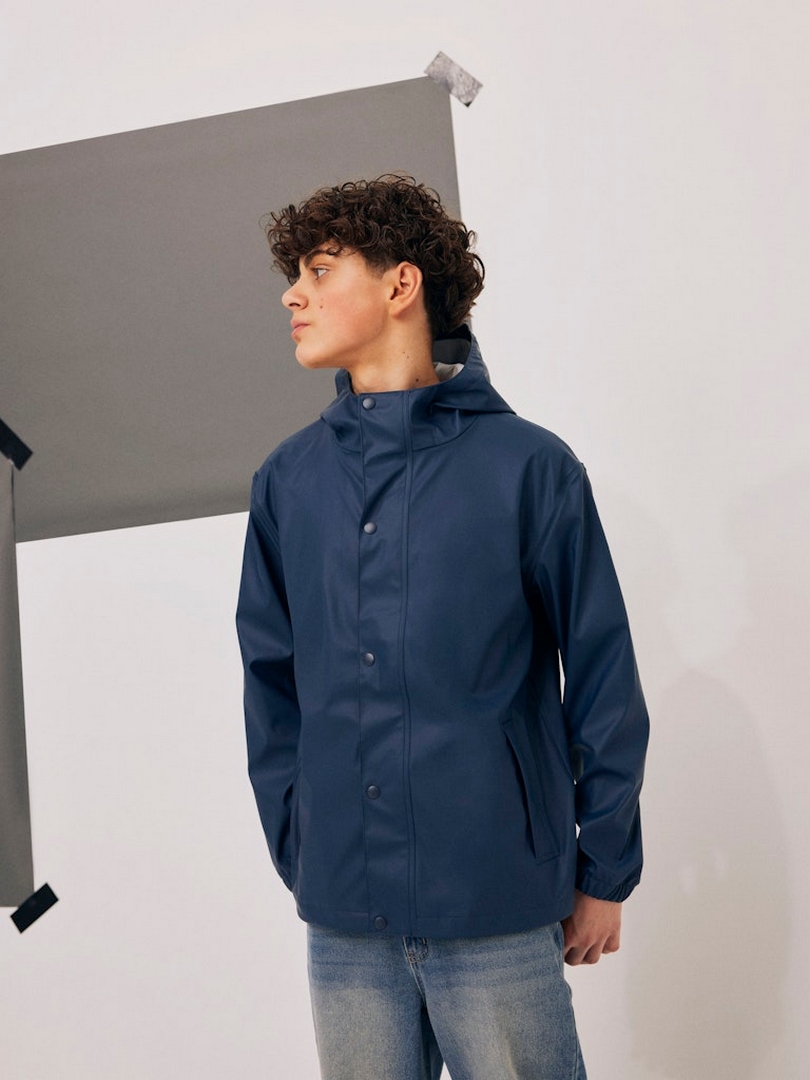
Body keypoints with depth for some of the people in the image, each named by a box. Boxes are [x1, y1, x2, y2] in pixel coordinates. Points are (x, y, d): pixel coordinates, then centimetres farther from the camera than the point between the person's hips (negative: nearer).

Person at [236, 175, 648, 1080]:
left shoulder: (528, 464, -4)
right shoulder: (288, 480, 6)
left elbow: (604, 679, -2)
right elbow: (270, 680, 11)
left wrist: (605, 872, -1)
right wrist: (297, 852, 6)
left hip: (500, 912, -3)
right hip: (342, 920, 3)